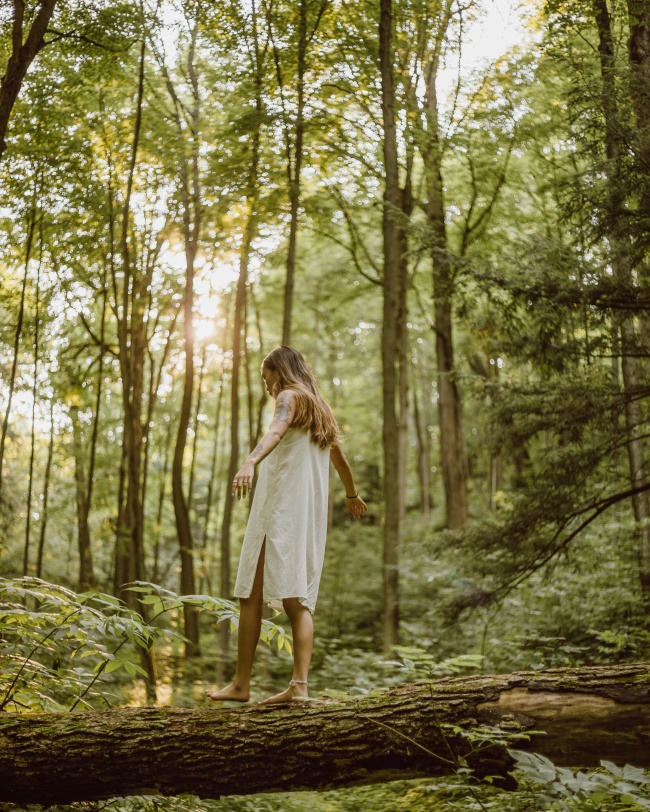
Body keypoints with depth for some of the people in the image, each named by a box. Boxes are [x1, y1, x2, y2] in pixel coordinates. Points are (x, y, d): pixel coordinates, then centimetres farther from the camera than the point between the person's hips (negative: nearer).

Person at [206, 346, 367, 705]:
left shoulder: (291, 396, -1)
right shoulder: (321, 409, 24)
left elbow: (276, 431, -24)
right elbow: (340, 459, 38)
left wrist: (250, 462, -43)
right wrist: (352, 495, 55)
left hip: (280, 508, -8)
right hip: (310, 514, 8)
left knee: (251, 595, -6)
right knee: (300, 600, 0)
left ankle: (241, 684, -6)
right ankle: (299, 685, -10)